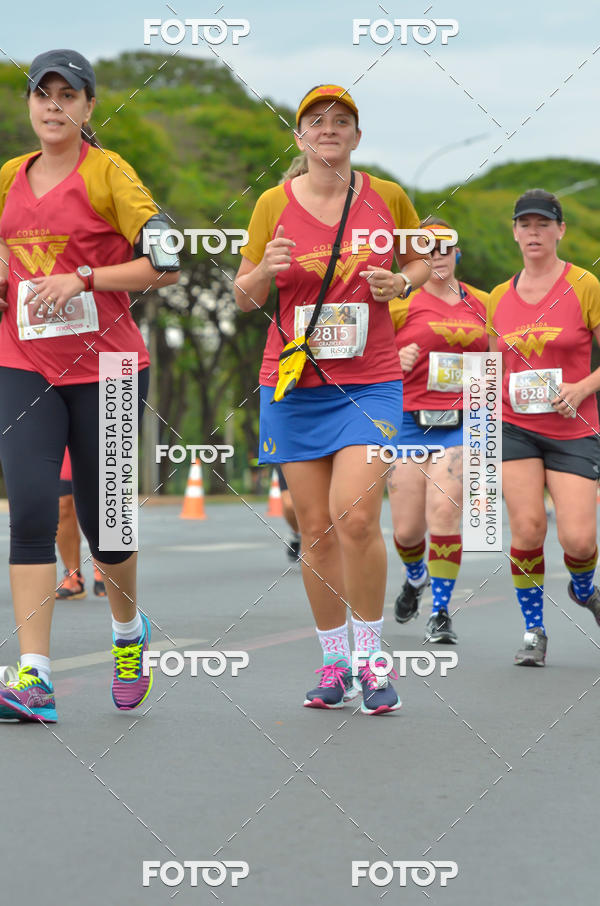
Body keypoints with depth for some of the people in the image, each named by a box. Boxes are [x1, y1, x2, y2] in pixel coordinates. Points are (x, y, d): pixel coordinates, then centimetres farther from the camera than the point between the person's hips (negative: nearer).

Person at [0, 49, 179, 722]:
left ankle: (129, 631, 37)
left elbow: (167, 263, -12)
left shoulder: (108, 172, -5)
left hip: (105, 366, -3)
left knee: (99, 517, 5)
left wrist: (82, 278, -18)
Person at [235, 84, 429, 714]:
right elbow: (243, 298, 9)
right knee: (315, 529, 3)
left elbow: (421, 259, 19)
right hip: (294, 382, 1)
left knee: (355, 515, -17)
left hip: (370, 382, -1)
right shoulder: (274, 204, 3)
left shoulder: (387, 197, 3)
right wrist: (264, 269, -13)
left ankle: (370, 658, -2)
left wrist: (401, 282, -3)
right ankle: (333, 662, 15)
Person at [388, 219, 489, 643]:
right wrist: (396, 361, -15)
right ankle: (416, 577, 37)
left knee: (444, 512, -18)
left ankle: (441, 612, -6)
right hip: (408, 421, -1)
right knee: (407, 530, 1)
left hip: (461, 422, 1)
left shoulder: (481, 303, 11)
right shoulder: (401, 302, 0)